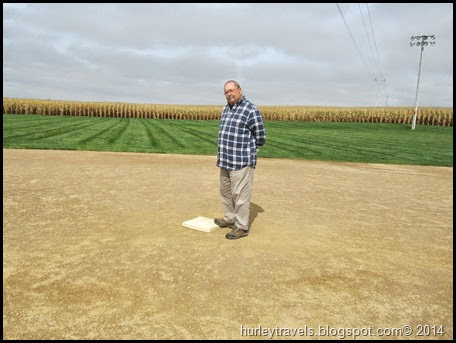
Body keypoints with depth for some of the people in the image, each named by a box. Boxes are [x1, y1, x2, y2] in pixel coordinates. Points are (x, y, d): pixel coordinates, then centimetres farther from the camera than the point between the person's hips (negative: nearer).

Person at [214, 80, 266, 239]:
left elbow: (260, 138, -8)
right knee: (225, 192, 18)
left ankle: (242, 227, 10)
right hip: (225, 160, 9)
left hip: (242, 161, -8)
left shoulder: (251, 110, -11)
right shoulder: (226, 109, 13)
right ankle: (229, 219, 36)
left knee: (240, 195, -2)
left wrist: (245, 147, 4)